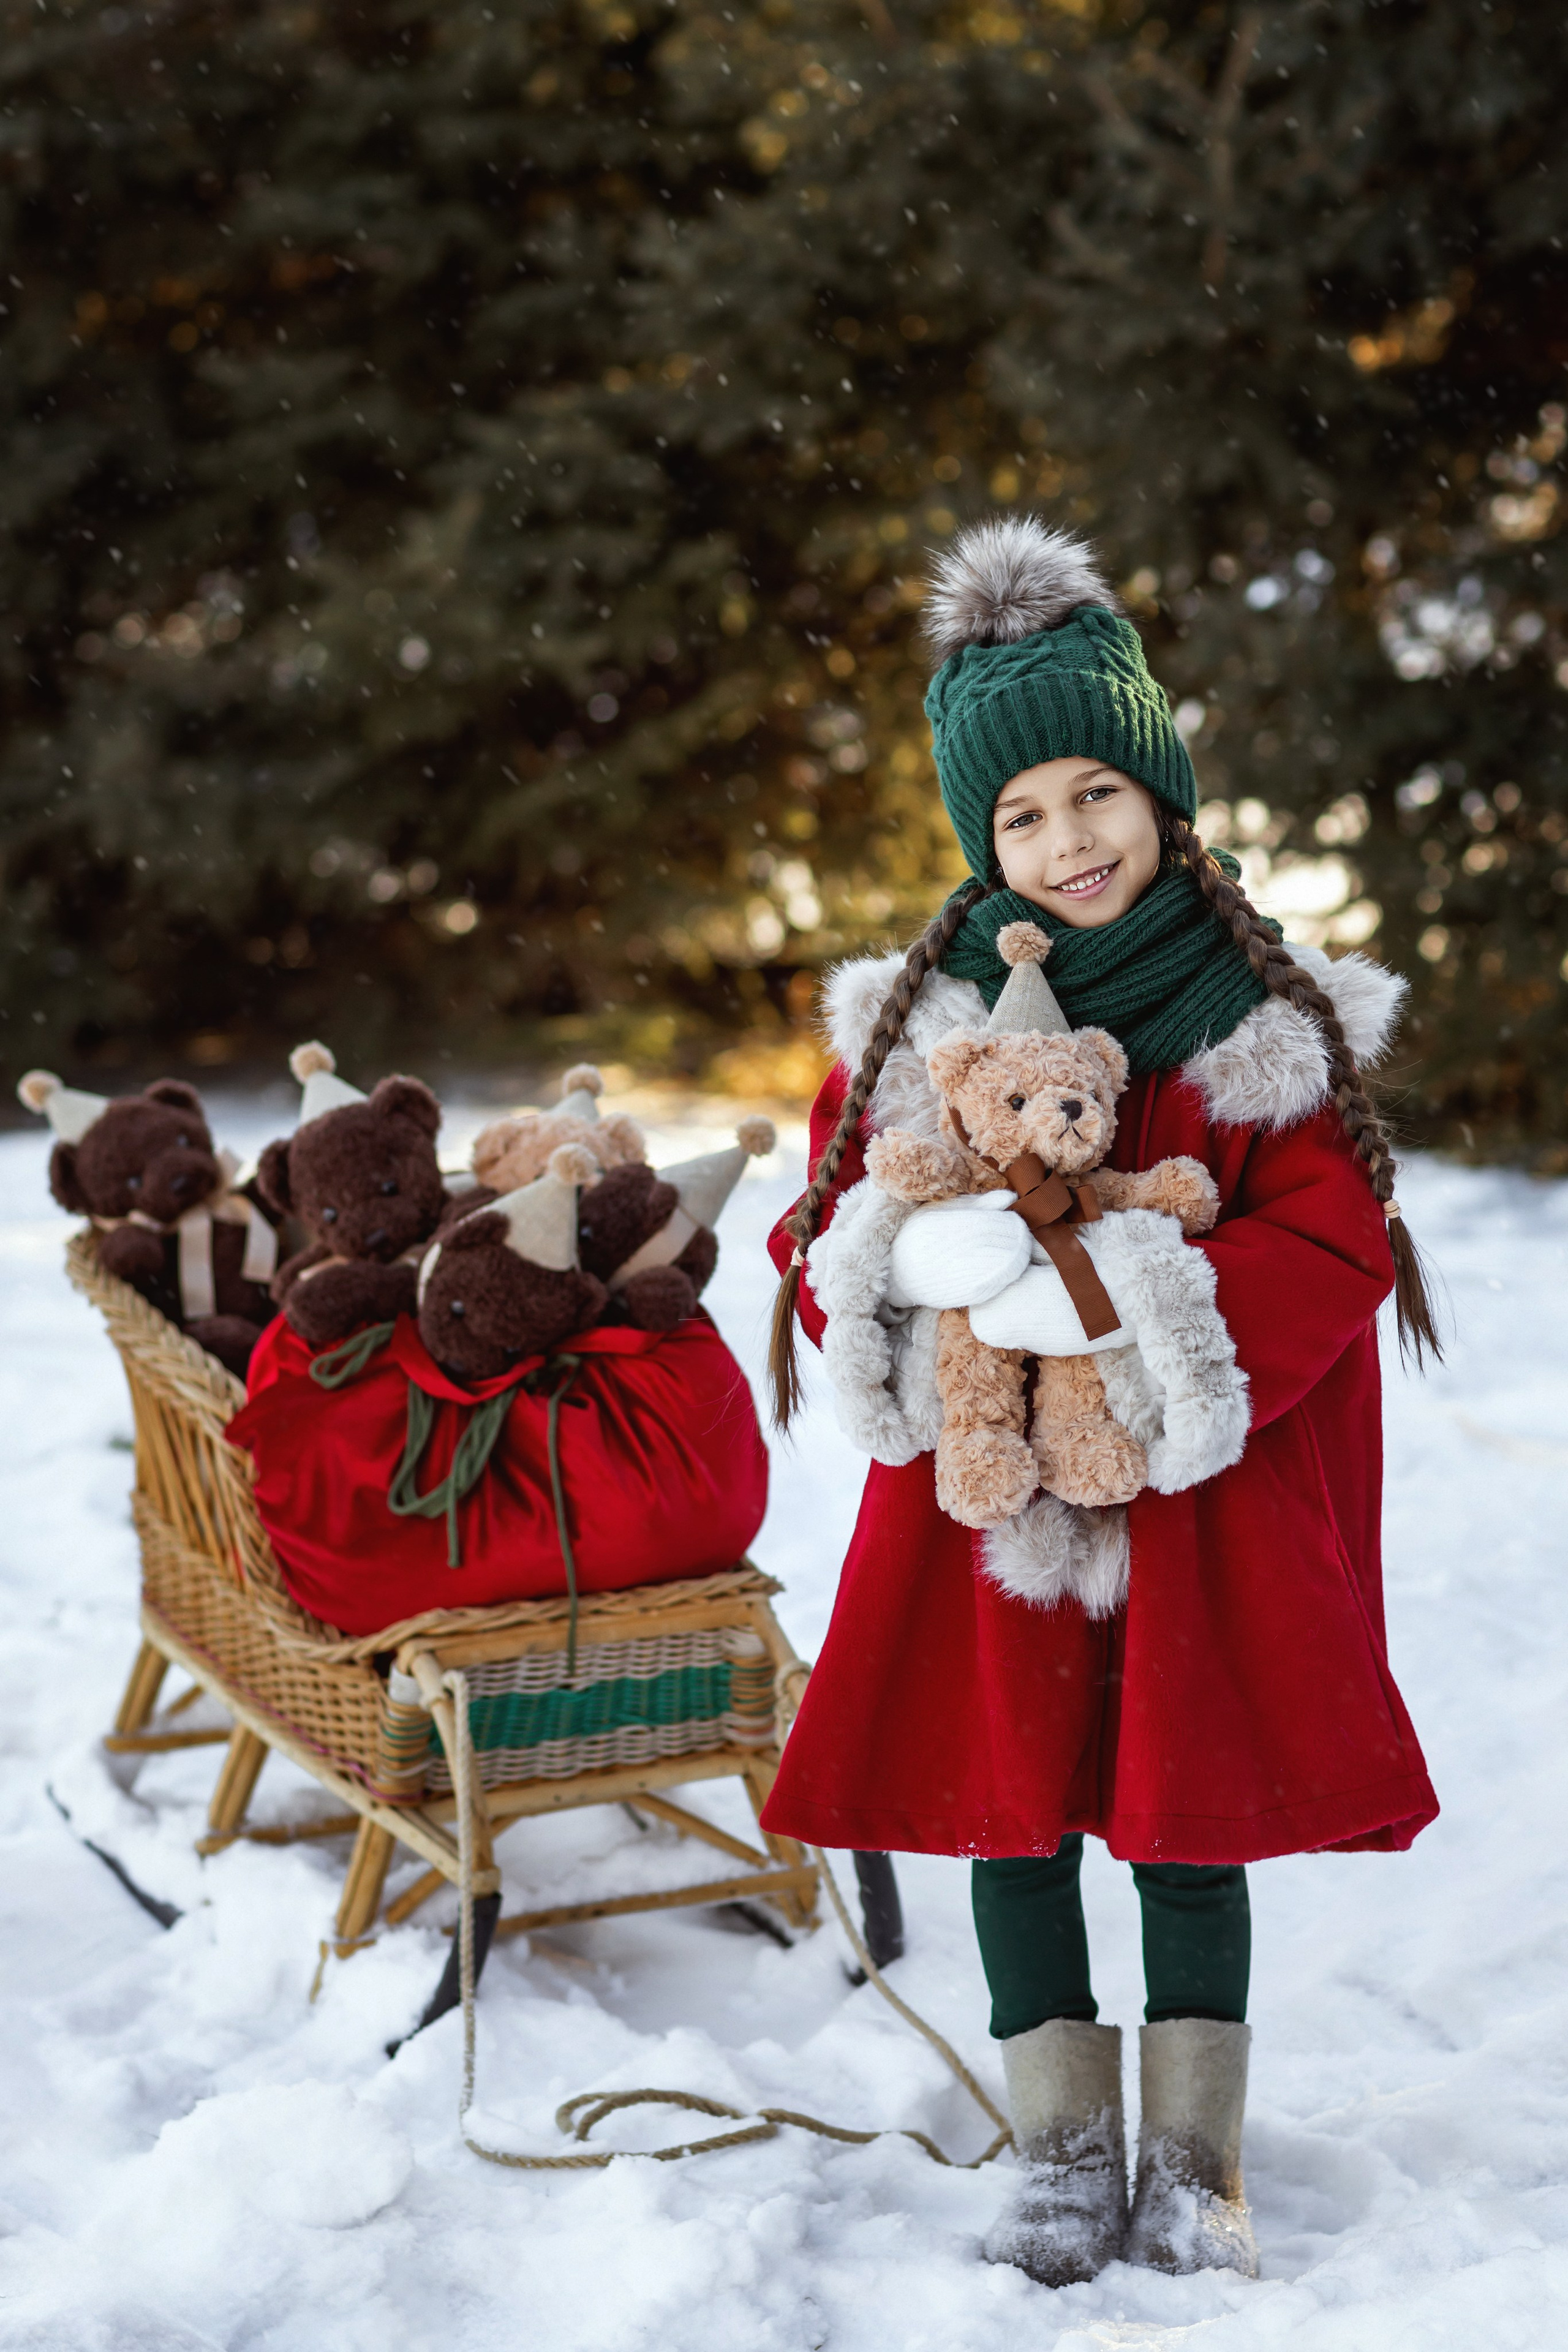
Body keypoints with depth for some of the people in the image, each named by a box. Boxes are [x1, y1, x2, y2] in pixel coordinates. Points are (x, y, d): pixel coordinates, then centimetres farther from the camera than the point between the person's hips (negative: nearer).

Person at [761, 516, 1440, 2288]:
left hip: (1203, 1489, -1)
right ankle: (1063, 2155, 24)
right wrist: (917, 1255, -23)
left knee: (1190, 1814, 6)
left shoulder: (1272, 1016, -4)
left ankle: (1191, 2162, 24)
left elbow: (1330, 1250, -9)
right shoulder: (912, 1011, 1)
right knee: (1009, 1808, 7)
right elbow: (825, 1224, 1)